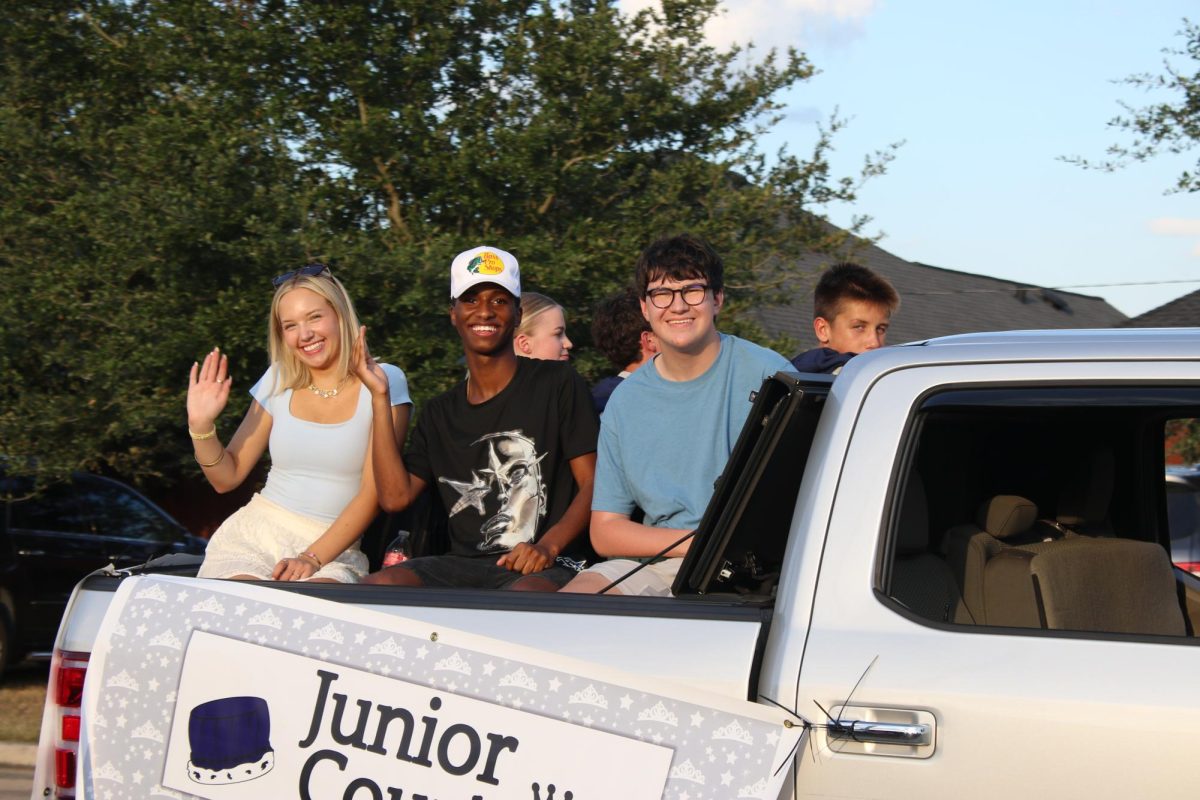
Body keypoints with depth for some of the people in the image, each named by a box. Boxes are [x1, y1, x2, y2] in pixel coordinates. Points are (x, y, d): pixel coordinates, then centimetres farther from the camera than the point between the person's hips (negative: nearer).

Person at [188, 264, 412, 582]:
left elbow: (374, 491, -6)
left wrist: (313, 558, -16)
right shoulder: (278, 380, 11)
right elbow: (227, 477, 15)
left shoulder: (383, 383, -1)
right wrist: (202, 425, -4)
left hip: (335, 548, -3)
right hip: (253, 533, 3)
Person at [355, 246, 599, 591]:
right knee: (377, 586, -26)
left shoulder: (557, 383, 7)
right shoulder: (440, 412, 21)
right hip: (462, 563, 5)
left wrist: (548, 546, -17)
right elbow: (396, 495, 7)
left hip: (546, 568, -5)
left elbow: (593, 484, 1)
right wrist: (380, 397, 7)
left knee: (524, 597, -42)